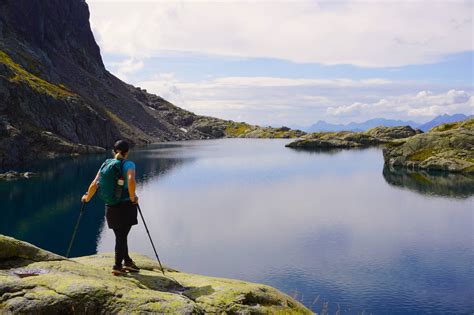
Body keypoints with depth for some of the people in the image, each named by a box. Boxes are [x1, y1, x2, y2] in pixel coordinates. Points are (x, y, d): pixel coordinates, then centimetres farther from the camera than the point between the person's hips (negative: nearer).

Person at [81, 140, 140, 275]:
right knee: (122, 235, 6)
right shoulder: (128, 164, -8)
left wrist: (87, 198, 17)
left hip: (110, 207, 5)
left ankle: (127, 261, 30)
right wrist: (132, 197, -16)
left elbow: (94, 184, 2)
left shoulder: (106, 164, 6)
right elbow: (131, 180, -29)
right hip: (126, 205, -5)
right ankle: (117, 266, 9)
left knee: (120, 235, 17)